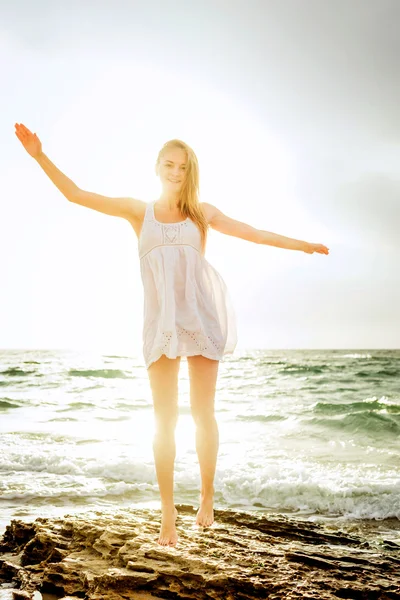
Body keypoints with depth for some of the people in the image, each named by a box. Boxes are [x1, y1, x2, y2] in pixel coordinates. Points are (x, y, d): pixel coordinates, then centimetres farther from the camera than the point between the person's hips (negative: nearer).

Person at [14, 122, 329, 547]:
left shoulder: (202, 212, 11)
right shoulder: (139, 211, 9)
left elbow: (253, 233, 16)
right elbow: (76, 195, 5)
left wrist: (302, 245, 16)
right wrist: (40, 156, -3)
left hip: (202, 317, 1)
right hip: (160, 322, 0)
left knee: (203, 413, 5)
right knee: (164, 419, -1)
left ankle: (207, 498, 23)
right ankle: (168, 515, 5)